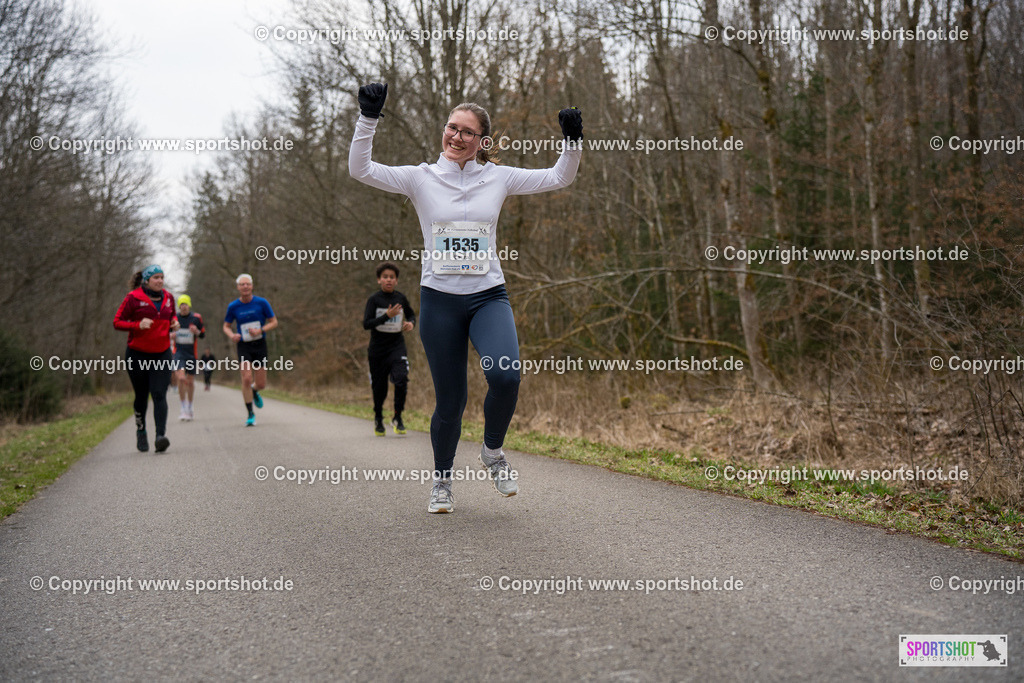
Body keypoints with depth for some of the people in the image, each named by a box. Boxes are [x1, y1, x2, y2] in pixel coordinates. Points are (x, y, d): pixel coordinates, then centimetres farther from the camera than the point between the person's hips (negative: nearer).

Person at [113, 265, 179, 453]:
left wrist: (174, 324, 2)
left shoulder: (168, 297, 8)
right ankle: (141, 431, 32)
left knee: (159, 395, -12)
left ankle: (161, 436, -22)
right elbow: (117, 322, -5)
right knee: (141, 396, 9)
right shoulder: (134, 298, -6)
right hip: (138, 354, -2)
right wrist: (138, 325, -22)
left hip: (161, 355, 2)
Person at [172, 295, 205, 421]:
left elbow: (203, 335, 6)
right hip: (178, 352, -1)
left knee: (190, 381, 9)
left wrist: (197, 331, -16)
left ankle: (190, 407, 30)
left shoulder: (196, 318, -1)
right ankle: (183, 409, -10)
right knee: (181, 378, -18)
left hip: (192, 353, 1)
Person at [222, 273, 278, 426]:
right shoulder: (233, 307, -3)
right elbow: (226, 326, 9)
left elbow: (274, 322, 1)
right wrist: (231, 335, -14)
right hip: (243, 346, -1)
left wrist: (260, 330, -16)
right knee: (246, 379, -16)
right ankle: (250, 414, -5)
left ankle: (254, 391, 41)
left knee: (261, 384, 2)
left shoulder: (262, 303, -5)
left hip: (260, 345, 1)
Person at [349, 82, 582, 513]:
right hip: (439, 299, -1)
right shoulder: (420, 178, 3)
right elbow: (360, 170, -6)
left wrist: (572, 141, -6)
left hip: (489, 297, 1)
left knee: (505, 375, -25)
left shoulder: (498, 178, 7)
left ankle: (493, 452, 4)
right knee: (450, 400, 1)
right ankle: (442, 480, 26)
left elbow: (558, 178, 9)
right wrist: (368, 119, -16)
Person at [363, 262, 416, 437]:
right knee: (379, 387, 6)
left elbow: (411, 314, 21)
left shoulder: (401, 298, 3)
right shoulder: (374, 300, -5)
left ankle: (397, 418, -4)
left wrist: (411, 323, -2)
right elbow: (366, 324, -14)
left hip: (397, 347, 1)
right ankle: (378, 418, 31)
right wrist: (387, 316, -24)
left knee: (401, 380, -19)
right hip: (377, 349, -1)